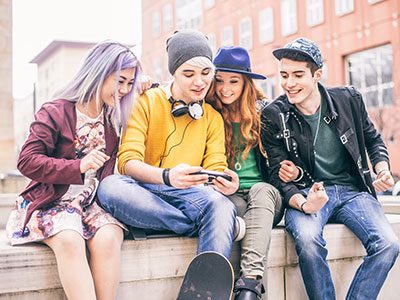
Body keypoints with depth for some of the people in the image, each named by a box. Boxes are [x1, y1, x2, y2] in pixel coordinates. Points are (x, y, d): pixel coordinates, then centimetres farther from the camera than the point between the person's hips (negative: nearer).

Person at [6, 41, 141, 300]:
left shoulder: (116, 117, 12)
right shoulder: (55, 112, -3)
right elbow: (27, 161, -7)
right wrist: (78, 166, -19)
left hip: (94, 202, 4)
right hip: (53, 201, -3)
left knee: (107, 239, -31)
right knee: (70, 240, -35)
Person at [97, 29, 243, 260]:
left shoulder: (213, 118, 15)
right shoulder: (146, 102, 4)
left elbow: (216, 169, 6)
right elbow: (127, 161, -9)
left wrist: (227, 184, -21)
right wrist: (167, 176, -31)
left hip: (188, 197, 1)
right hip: (142, 192, -1)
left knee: (219, 202, -32)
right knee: (110, 186, -36)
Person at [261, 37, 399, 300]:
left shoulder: (349, 99, 2)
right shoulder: (273, 116, -4)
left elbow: (373, 140, 19)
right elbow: (279, 176, -6)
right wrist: (303, 204, -25)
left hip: (353, 190, 3)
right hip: (305, 194, -2)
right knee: (308, 239, -35)